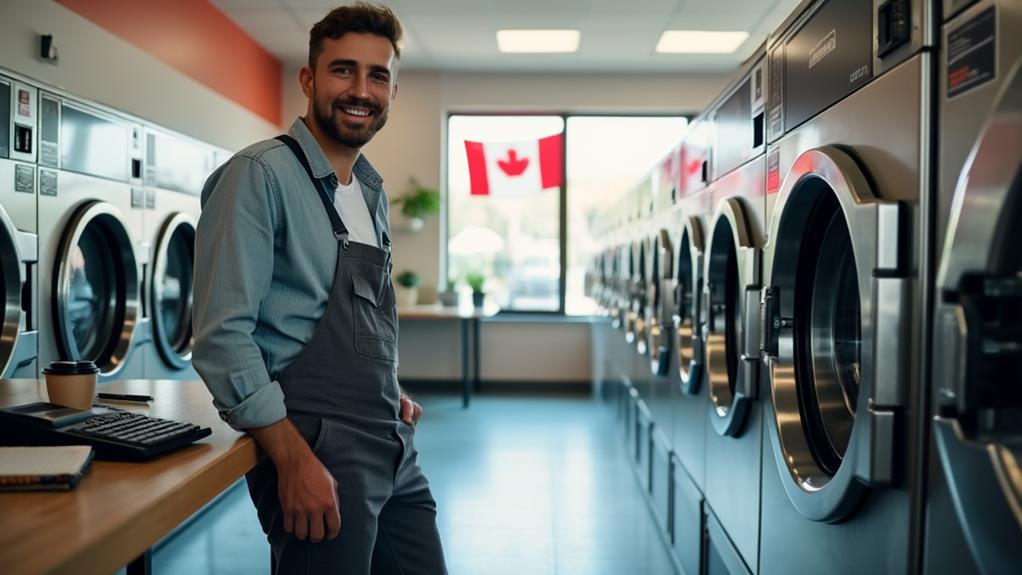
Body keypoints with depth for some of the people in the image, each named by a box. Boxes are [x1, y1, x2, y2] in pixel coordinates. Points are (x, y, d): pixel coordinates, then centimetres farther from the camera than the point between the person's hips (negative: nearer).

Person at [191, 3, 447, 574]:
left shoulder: (373, 190, 13)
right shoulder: (261, 175, -12)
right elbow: (223, 332, -18)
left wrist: (391, 393, 10)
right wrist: (294, 458, -22)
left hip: (395, 447, 8)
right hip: (317, 443, -8)